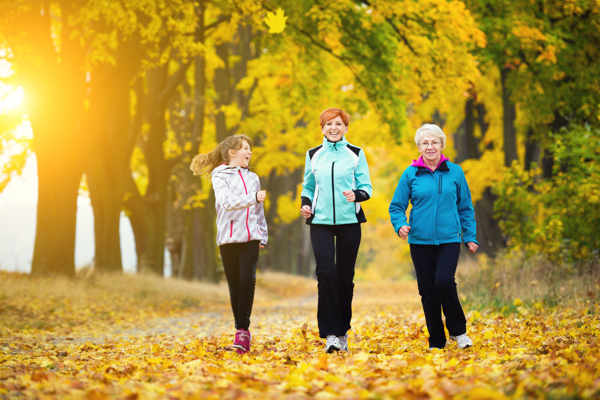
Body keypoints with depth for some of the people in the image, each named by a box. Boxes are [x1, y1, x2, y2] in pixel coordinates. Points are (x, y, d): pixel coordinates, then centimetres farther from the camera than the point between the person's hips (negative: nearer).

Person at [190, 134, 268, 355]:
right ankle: (241, 330, 11)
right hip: (229, 237, -2)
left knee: (247, 280, -15)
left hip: (250, 237, 2)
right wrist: (253, 197, -26)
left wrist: (263, 236, 17)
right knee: (235, 285, 2)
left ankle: (243, 330, -14)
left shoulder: (253, 178, 18)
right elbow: (227, 202, -15)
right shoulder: (220, 176, 2)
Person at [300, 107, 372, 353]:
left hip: (349, 221, 0)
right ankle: (330, 333, -12)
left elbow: (367, 187, 3)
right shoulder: (313, 155, 10)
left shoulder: (356, 154, 5)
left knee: (345, 277, 5)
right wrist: (305, 204, -1)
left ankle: (343, 331, 20)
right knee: (326, 273, -14)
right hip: (320, 222, 0)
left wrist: (356, 195, -19)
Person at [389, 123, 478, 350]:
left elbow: (465, 208, 13)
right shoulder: (410, 174, 3)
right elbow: (396, 207, 6)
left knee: (444, 281, -20)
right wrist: (400, 225, -13)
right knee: (428, 291, 3)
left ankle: (458, 330, 2)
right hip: (420, 241, 1)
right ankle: (436, 342, 17)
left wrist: (470, 237, 9)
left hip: (449, 240, -1)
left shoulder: (455, 172, 6)